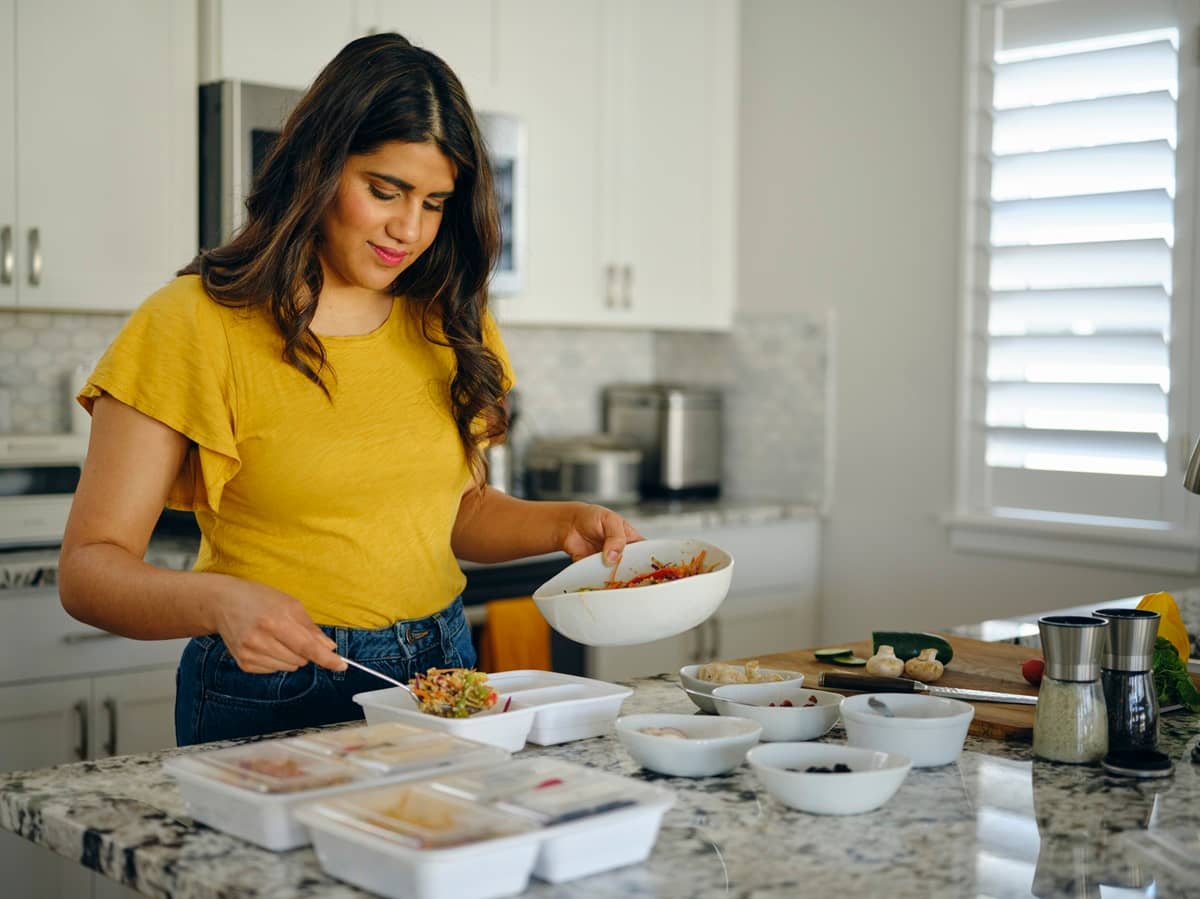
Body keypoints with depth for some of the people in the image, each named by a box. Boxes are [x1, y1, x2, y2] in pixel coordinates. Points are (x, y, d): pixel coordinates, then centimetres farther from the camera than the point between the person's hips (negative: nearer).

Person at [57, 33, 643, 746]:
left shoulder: (447, 325, 8)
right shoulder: (195, 325, -9)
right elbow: (88, 566, -10)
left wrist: (563, 524, 1)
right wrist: (222, 601, -29)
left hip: (443, 669, 5)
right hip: (272, 699, -4)